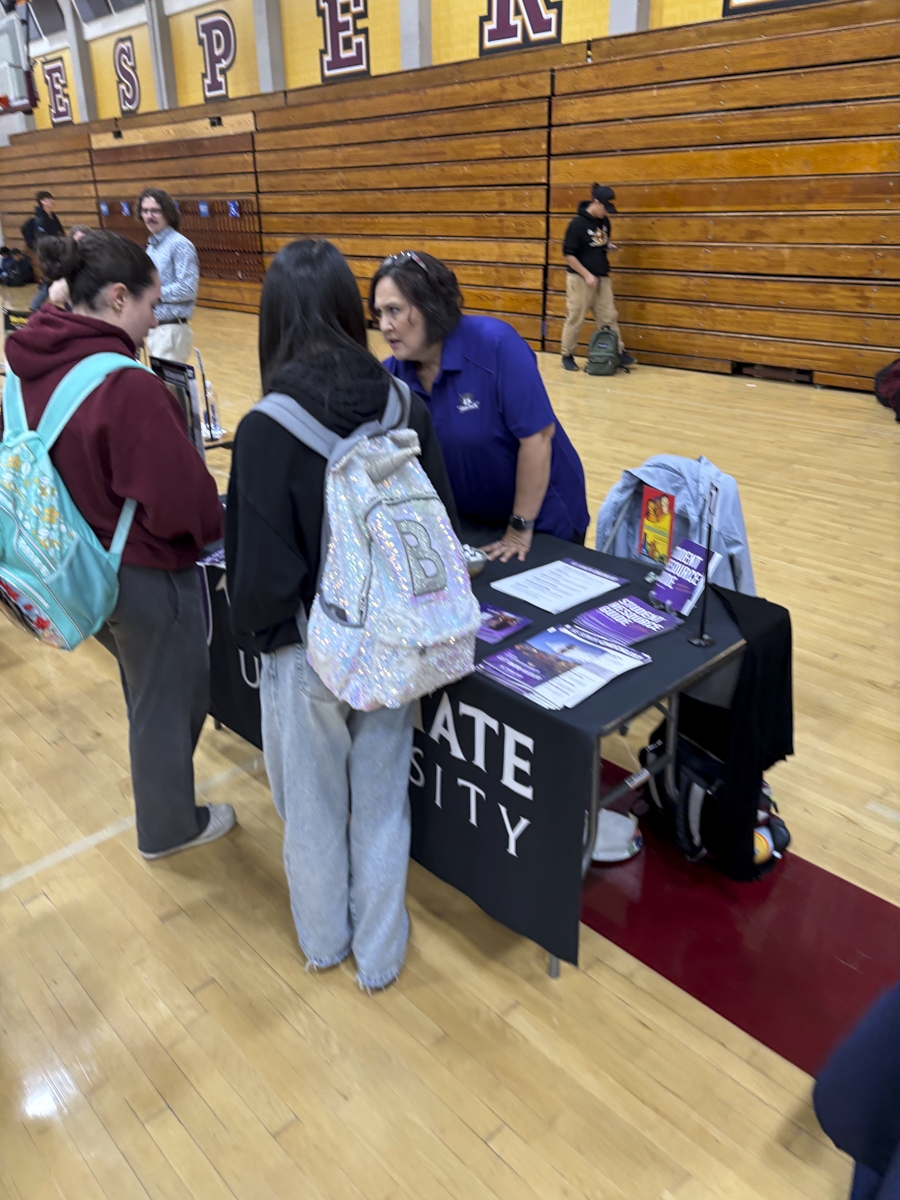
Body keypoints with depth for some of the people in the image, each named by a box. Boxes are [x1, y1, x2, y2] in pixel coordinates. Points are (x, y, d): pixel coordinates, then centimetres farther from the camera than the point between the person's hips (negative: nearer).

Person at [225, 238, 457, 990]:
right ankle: (380, 953, 39)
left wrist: (256, 633, 2)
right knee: (381, 801, 20)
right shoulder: (407, 411, -11)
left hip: (308, 652, -2)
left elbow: (259, 567, -18)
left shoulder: (266, 430, -21)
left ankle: (325, 940, 45)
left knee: (314, 807, 21)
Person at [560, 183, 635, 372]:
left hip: (602, 278, 6)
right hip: (580, 279, -6)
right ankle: (567, 355, 13)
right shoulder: (578, 223, -12)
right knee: (575, 319, 2)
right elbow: (568, 254, -12)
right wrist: (586, 275, -16)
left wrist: (609, 245, -1)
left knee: (609, 318, 6)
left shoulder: (604, 221, 7)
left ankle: (618, 352, 10)